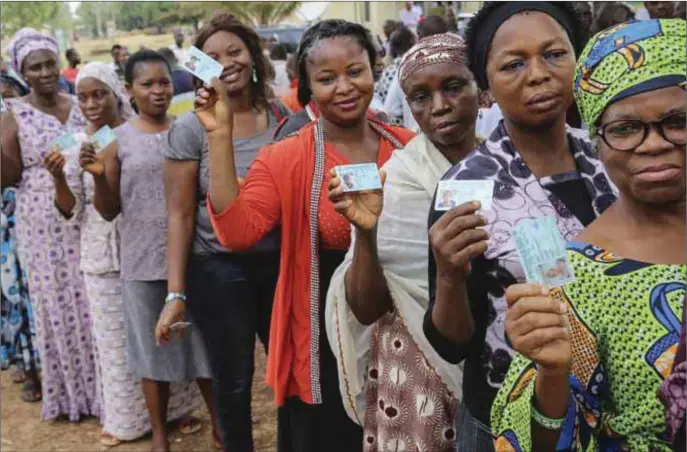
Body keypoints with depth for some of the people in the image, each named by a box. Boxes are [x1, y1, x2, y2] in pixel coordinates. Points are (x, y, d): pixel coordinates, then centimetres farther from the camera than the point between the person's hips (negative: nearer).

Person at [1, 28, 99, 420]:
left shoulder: (79, 106, 6)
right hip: (43, 225, -2)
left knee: (94, 301, 7)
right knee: (56, 304, 6)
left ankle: (104, 383, 23)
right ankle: (69, 386, 22)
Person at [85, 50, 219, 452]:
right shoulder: (117, 140, -1)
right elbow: (109, 211, 2)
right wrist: (98, 175, -17)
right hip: (143, 262, -1)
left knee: (207, 340, 10)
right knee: (153, 346, 11)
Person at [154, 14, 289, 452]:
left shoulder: (282, 116, 0)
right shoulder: (190, 128, -11)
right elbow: (181, 216, -10)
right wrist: (176, 293, -13)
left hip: (280, 262, 3)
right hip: (218, 269, -3)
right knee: (234, 379, 13)